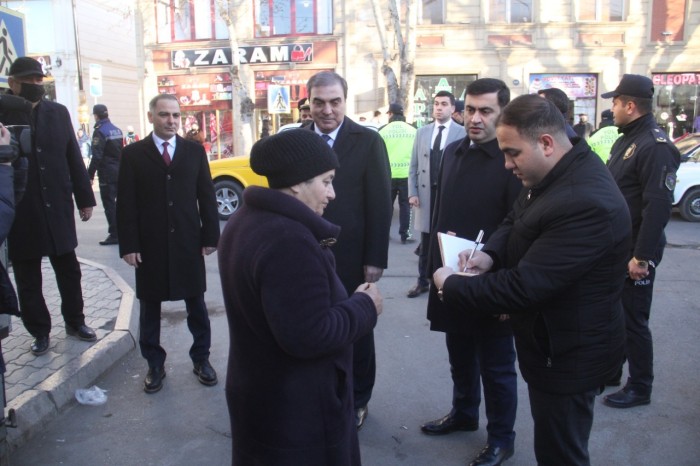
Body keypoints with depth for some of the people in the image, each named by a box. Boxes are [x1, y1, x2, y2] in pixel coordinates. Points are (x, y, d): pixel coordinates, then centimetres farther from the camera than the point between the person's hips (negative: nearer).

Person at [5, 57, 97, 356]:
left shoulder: (58, 112, 5)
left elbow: (74, 157, 5)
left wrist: (85, 198, 5)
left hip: (57, 207, 2)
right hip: (19, 212, -2)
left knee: (69, 270, 12)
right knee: (27, 279, 8)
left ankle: (75, 321, 29)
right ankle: (40, 332, 23)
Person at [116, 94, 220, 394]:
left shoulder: (194, 151, 5)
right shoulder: (133, 154, 1)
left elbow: (206, 196, 5)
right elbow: (125, 203, -2)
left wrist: (210, 236, 0)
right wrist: (128, 245, -8)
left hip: (189, 242, 1)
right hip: (150, 245, 0)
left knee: (196, 304, 10)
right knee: (149, 307, 10)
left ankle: (201, 358, 26)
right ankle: (155, 365, 25)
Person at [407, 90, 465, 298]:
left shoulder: (462, 133, -5)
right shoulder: (422, 132, 8)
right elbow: (414, 166, 8)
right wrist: (412, 192, 0)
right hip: (426, 193, 4)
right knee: (425, 242, 12)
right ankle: (423, 281, 22)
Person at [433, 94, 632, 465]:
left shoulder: (585, 203, -31)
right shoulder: (557, 174, -1)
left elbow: (524, 286, -31)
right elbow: (516, 220, 13)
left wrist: (451, 287, -19)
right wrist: (490, 253, -9)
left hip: (567, 355, -9)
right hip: (551, 341, 9)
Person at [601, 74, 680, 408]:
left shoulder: (655, 146, -19)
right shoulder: (626, 140, 12)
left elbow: (658, 207, -25)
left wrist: (642, 256, -25)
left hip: (635, 253, -9)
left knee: (633, 321, 2)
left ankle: (640, 388, 18)